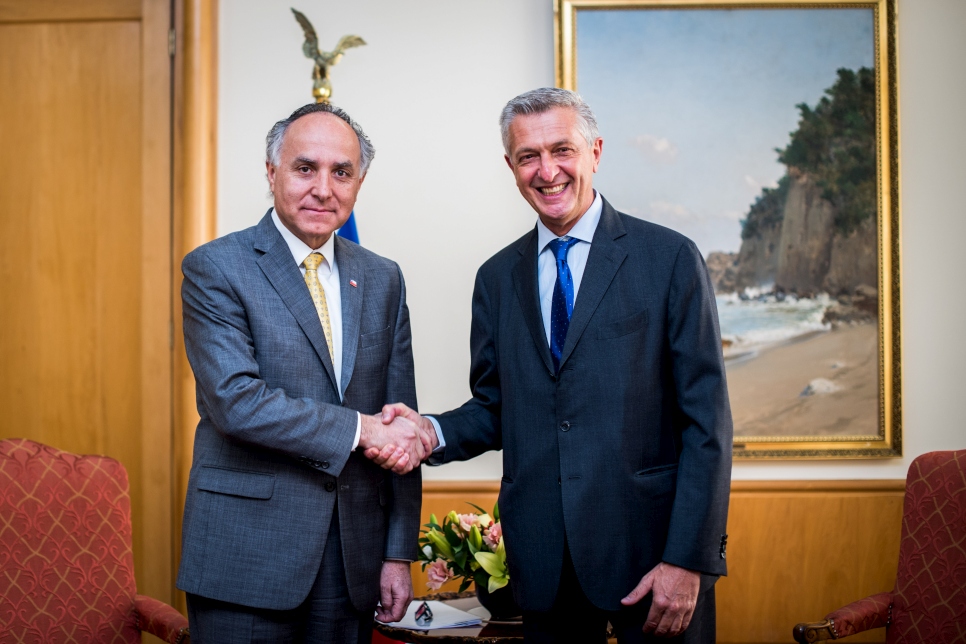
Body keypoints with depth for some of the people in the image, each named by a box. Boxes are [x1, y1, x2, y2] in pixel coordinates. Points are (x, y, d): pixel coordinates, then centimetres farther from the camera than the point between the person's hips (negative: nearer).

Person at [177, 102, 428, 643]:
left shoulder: (382, 279, 9)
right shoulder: (215, 268, -5)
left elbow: (401, 428, 9)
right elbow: (236, 401, -18)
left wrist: (398, 554, 6)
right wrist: (360, 429, -14)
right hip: (248, 558, -4)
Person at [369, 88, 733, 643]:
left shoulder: (670, 258, -4)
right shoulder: (497, 278, 10)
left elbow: (707, 421, -7)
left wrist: (688, 561, -13)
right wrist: (432, 432, -7)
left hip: (651, 550, -3)